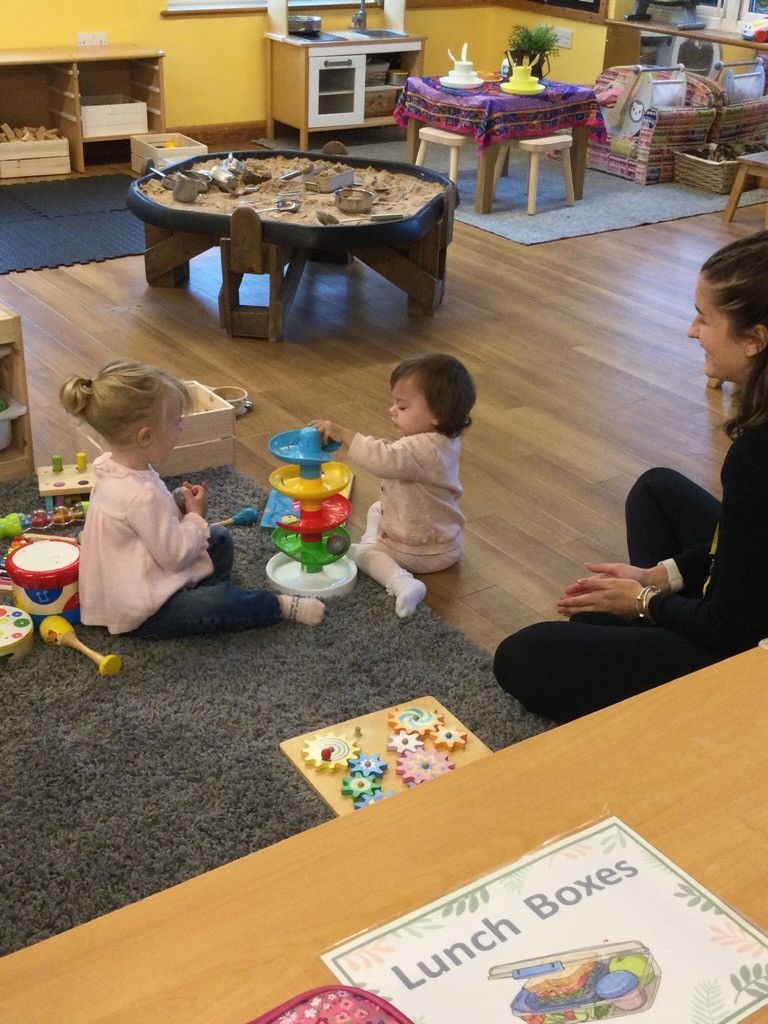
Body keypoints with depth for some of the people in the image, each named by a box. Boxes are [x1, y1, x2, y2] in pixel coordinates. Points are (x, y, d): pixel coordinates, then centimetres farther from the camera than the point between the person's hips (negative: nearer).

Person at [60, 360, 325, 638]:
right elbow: (176, 556, -26)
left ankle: (201, 595, 0)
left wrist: (180, 510, -2)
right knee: (220, 603, -28)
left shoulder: (113, 466, -2)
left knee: (220, 538, 17)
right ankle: (280, 605, -5)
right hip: (141, 610, -11)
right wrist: (195, 516, -12)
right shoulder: (142, 495, -33)